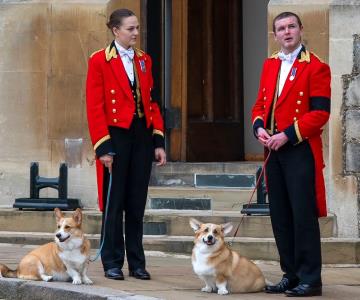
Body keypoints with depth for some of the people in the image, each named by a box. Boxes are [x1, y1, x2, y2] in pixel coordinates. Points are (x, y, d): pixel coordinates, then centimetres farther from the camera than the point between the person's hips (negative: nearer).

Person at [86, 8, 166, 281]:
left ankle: (137, 263, 14)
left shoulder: (144, 60, 11)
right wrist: (103, 147, -13)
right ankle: (112, 264, 8)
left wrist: (158, 141, 5)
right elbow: (94, 107, -9)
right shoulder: (100, 60, -5)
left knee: (137, 204, 8)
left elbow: (152, 102, 12)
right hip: (116, 136, -5)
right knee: (114, 203, 1)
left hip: (142, 136, 5)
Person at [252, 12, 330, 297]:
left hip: (301, 150, -7)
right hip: (274, 149, 7)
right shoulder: (270, 65, 15)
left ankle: (310, 280, -2)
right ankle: (291, 275, 17)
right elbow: (260, 103, 18)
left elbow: (320, 113, -12)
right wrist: (259, 127, -2)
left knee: (303, 215, -6)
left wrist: (288, 135, -18)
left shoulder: (316, 67, -7)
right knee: (280, 216, 9)